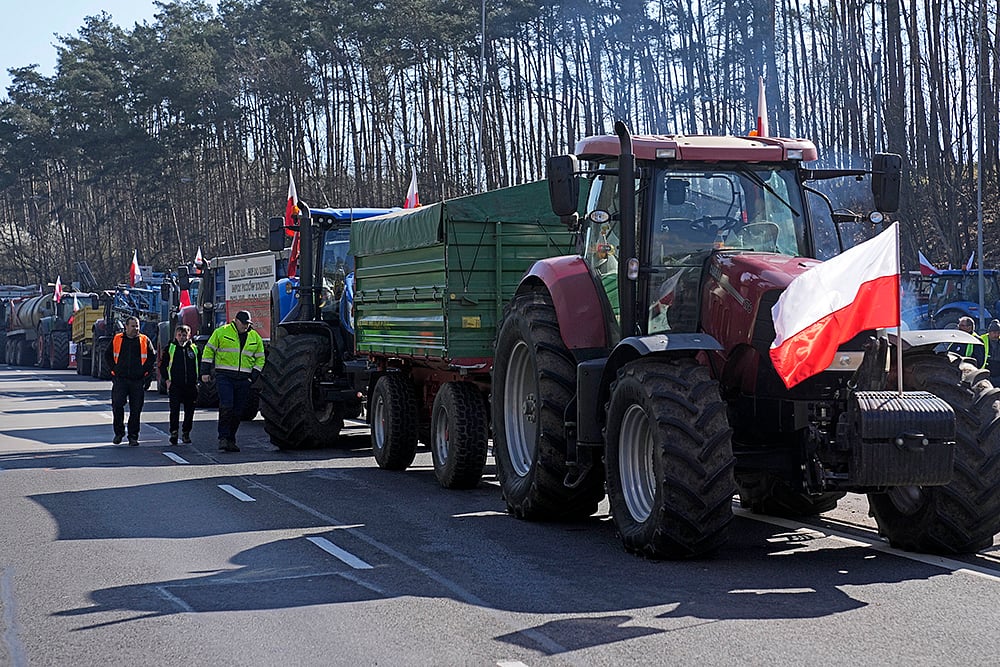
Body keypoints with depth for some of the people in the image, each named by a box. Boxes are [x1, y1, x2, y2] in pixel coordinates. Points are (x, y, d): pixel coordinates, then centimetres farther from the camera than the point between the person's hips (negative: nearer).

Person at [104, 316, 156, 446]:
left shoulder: (144, 340, 6)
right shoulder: (117, 339, 7)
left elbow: (152, 356, 10)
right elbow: (108, 355, 16)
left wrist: (145, 370, -1)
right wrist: (114, 369, 4)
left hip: (138, 381, 0)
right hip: (120, 379, 0)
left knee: (136, 410, 2)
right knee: (117, 405, -9)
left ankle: (133, 437, 11)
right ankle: (119, 432, 10)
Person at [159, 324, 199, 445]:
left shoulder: (194, 349, 10)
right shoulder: (170, 348, 5)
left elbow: (199, 365, 17)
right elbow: (163, 365, 9)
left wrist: (197, 381, 9)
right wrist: (167, 379, -2)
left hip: (190, 385, 2)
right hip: (175, 385, -2)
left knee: (189, 411, 7)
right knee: (174, 410, -11)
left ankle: (186, 433, 19)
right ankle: (174, 432, -11)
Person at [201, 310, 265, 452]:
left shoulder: (255, 337, 11)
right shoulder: (221, 332, 1)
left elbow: (260, 358, 18)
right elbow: (208, 350, 5)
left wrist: (253, 377, 5)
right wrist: (205, 372, 0)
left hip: (244, 380, 4)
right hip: (224, 377, -4)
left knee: (238, 411, 4)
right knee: (226, 406, -17)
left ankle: (231, 440, 14)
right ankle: (223, 438, -11)